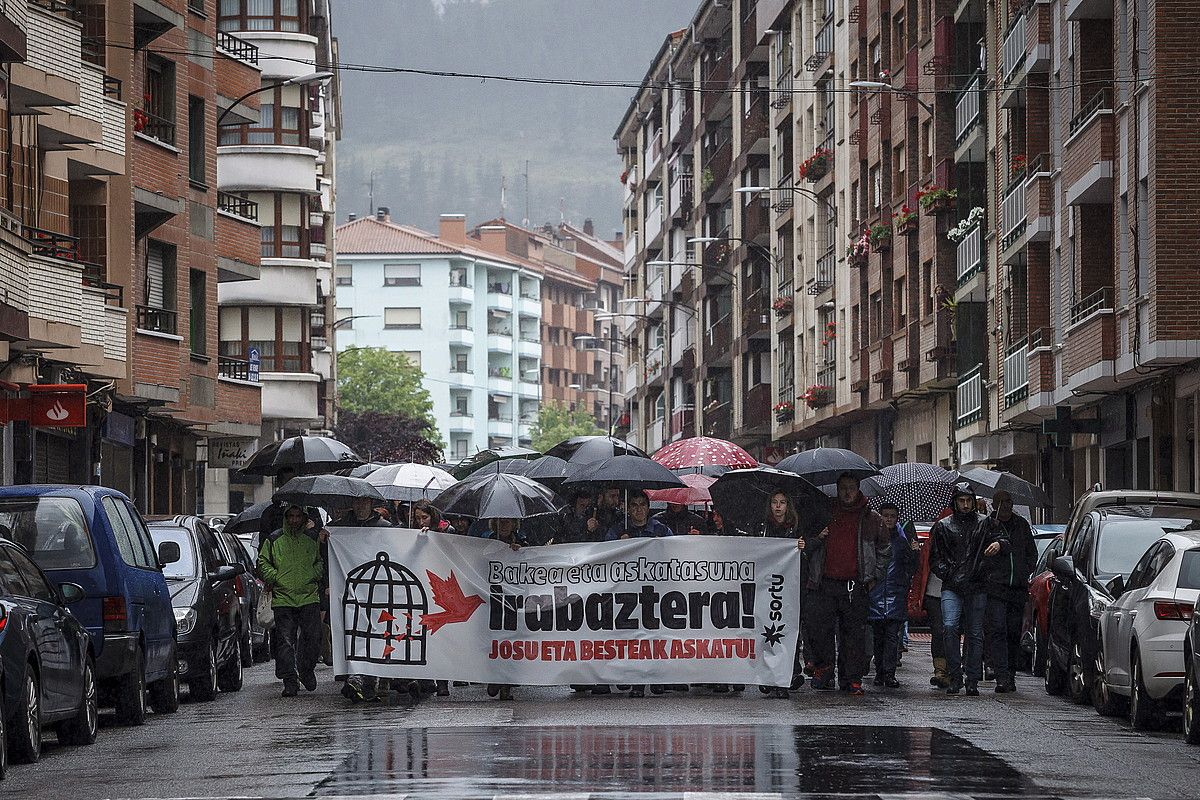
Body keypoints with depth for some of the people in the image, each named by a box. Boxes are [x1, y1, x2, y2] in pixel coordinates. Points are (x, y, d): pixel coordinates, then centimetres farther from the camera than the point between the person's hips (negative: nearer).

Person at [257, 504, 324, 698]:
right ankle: (290, 681, -2)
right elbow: (262, 563, 12)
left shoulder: (312, 539, 10)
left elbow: (321, 562, 21)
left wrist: (315, 575, 2)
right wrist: (273, 577, -3)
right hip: (283, 599, -1)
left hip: (309, 597, 1)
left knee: (312, 638, -2)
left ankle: (307, 671, 22)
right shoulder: (274, 540, 6)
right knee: (285, 641, -5)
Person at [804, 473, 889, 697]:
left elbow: (883, 550, 19)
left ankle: (853, 679, 3)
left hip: (856, 588, -1)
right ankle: (823, 668, 11)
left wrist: (874, 577, 10)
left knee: (855, 634, -1)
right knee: (820, 629, -7)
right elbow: (807, 547, 19)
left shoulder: (872, 519, 10)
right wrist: (817, 538, -3)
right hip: (824, 585, 1)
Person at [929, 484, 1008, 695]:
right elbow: (934, 558, 14)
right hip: (951, 588, 0)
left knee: (975, 634, 2)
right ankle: (955, 677, -8)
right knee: (950, 627, -17)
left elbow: (1003, 540, 4)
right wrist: (947, 573, -1)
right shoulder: (943, 526, 12)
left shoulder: (983, 524, 11)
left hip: (976, 588, 0)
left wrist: (999, 544, -20)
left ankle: (972, 681, 9)